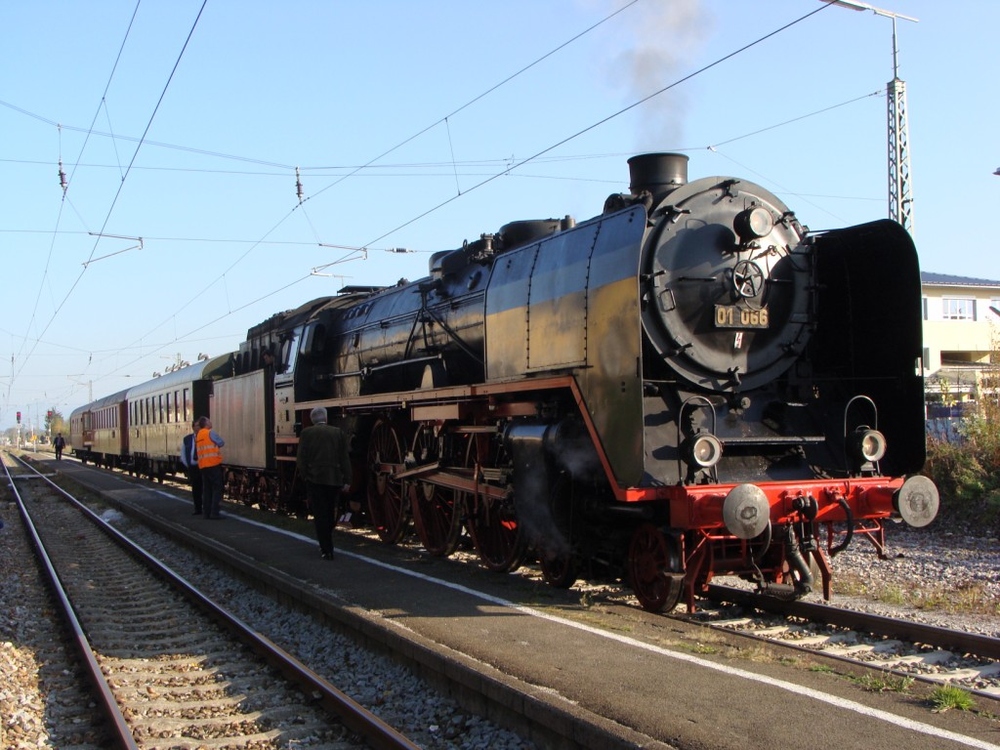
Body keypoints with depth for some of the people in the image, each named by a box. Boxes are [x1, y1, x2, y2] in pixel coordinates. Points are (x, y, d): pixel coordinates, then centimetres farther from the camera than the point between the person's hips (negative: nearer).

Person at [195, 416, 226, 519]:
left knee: (206, 489, 11)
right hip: (214, 464, -7)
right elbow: (221, 443, 1)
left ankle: (207, 513, 10)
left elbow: (196, 451, 16)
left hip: (203, 466, 7)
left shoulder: (198, 436, 14)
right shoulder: (210, 432, -7)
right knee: (217, 488, -3)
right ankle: (214, 512, -9)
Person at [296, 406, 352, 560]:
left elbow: (301, 458, -4)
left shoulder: (307, 433, -1)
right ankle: (326, 545, 26)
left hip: (315, 479, -3)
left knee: (320, 515, 1)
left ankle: (327, 550, -3)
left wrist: (304, 475, 8)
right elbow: (345, 458, 3)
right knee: (329, 514, 16)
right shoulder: (338, 433, 6)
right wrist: (346, 480, 5)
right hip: (335, 479, 3)